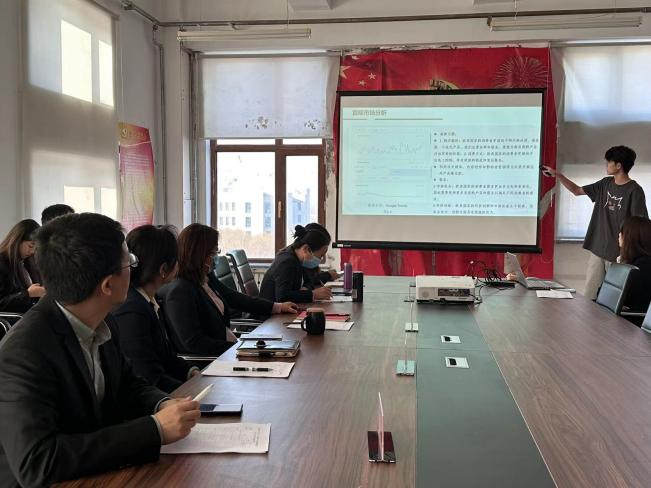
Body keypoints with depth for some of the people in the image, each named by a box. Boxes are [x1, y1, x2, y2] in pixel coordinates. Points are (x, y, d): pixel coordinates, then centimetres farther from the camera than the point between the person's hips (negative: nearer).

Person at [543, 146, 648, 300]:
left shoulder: (634, 190, -9)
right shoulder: (606, 183, 10)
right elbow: (577, 190, 21)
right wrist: (557, 175, 13)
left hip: (619, 252, -6)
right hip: (597, 249, 6)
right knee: (590, 293, 5)